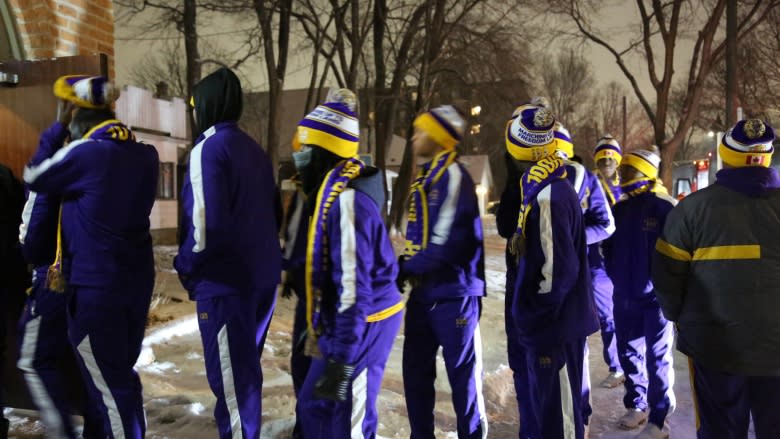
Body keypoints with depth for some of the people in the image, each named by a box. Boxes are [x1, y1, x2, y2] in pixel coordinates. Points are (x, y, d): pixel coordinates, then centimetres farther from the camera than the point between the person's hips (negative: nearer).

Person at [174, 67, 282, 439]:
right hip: (261, 275, 9)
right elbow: (274, 213, 18)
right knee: (245, 366, 21)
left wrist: (186, 263, -7)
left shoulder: (209, 148, -12)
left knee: (229, 377, 0)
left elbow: (208, 222, -22)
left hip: (225, 280, -9)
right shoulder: (255, 150, 13)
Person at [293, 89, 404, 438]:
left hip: (362, 326, -10)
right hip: (345, 323, 10)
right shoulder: (333, 192, 10)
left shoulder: (345, 200, -23)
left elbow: (355, 286, -27)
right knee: (314, 406, 20)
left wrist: (342, 358, -25)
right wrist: (320, 328, 24)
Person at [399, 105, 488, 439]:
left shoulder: (453, 175, -13)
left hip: (452, 291, -9)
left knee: (462, 373, 3)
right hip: (424, 291, 9)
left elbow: (448, 242, -21)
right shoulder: (426, 177, 14)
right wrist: (406, 266, 3)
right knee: (416, 371, 13)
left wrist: (405, 268, -12)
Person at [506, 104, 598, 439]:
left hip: (554, 326, -10)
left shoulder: (547, 197, -23)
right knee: (541, 404, 22)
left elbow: (557, 272, -23)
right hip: (555, 320, 10)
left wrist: (534, 322, -16)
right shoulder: (548, 188, 8)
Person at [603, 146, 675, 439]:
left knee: (657, 358, 1)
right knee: (629, 354, 15)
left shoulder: (665, 208, -11)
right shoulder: (620, 208, 9)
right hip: (624, 296, 7)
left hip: (655, 296, -6)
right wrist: (615, 276, 12)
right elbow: (610, 247, 18)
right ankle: (637, 406, 31)